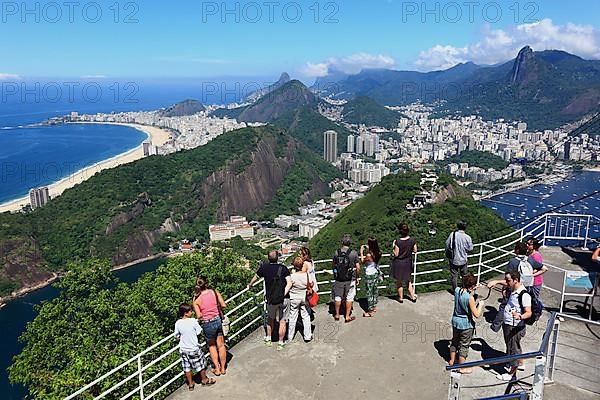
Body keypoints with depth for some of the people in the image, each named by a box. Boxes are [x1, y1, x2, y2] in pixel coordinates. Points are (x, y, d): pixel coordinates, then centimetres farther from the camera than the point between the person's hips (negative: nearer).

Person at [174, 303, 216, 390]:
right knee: (201, 364, 17)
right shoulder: (193, 321, -20)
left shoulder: (178, 323, -10)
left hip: (183, 349, 4)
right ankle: (204, 380, 32)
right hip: (194, 349, -4)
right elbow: (199, 332, -9)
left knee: (187, 367, 17)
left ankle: (190, 384, 29)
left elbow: (177, 337, 0)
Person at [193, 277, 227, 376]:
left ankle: (217, 369, 27)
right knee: (221, 345, 17)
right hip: (218, 320, 2)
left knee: (212, 346, 21)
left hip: (207, 324, -2)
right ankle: (223, 368, 29)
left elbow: (199, 316, -14)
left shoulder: (196, 299, -13)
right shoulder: (214, 292, -9)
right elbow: (223, 305, -7)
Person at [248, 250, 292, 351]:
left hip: (271, 299, 2)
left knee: (270, 318, 24)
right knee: (282, 321, 9)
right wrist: (283, 294, -14)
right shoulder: (283, 268, -7)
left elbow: (256, 277, 16)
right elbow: (289, 283, -16)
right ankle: (280, 343, 15)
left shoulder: (264, 267, -2)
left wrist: (250, 285, 34)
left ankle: (268, 339, 33)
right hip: (284, 299, -2)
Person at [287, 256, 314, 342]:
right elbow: (311, 285, 0)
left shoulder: (292, 276, -22)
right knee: (306, 316, 14)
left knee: (292, 317, 10)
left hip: (294, 298, -2)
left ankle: (290, 337, 22)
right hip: (304, 297, 2)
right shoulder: (307, 275, -14)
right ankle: (307, 337, 21)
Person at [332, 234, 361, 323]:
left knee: (338, 296, 15)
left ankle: (337, 315, 26)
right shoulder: (354, 253, -11)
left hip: (339, 279, 2)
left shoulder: (336, 252, -5)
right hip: (350, 279, -2)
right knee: (349, 297, 10)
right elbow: (358, 267, -8)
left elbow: (333, 265, 6)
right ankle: (347, 316, 16)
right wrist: (357, 277, 7)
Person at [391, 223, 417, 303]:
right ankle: (412, 296, 31)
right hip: (408, 263, 4)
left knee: (399, 281, 15)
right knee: (408, 280, 25)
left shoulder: (398, 241, -25)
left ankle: (401, 298, 28)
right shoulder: (412, 240, -13)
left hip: (399, 263, -4)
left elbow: (396, 254, -18)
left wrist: (394, 246, -5)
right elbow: (415, 251, -1)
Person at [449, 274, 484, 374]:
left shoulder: (457, 290, -9)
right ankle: (462, 368, 26)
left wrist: (471, 290, 13)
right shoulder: (470, 298, -28)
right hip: (466, 324, -6)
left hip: (455, 321, 7)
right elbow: (476, 315, -22)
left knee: (455, 341, 24)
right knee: (464, 345, 11)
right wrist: (481, 304, -7)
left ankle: (452, 361, 41)